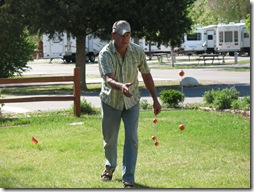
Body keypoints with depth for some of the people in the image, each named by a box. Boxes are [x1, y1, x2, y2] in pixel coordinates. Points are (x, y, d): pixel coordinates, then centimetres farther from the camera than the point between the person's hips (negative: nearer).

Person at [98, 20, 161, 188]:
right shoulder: (105, 54, -20)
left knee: (131, 139, -9)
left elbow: (146, 75, 2)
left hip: (131, 101, 1)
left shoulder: (137, 52, -12)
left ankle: (128, 178, -2)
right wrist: (121, 86, -55)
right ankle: (110, 167, 42)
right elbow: (109, 79, -33)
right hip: (110, 101, -1)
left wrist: (155, 99, 3)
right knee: (110, 139, 13)